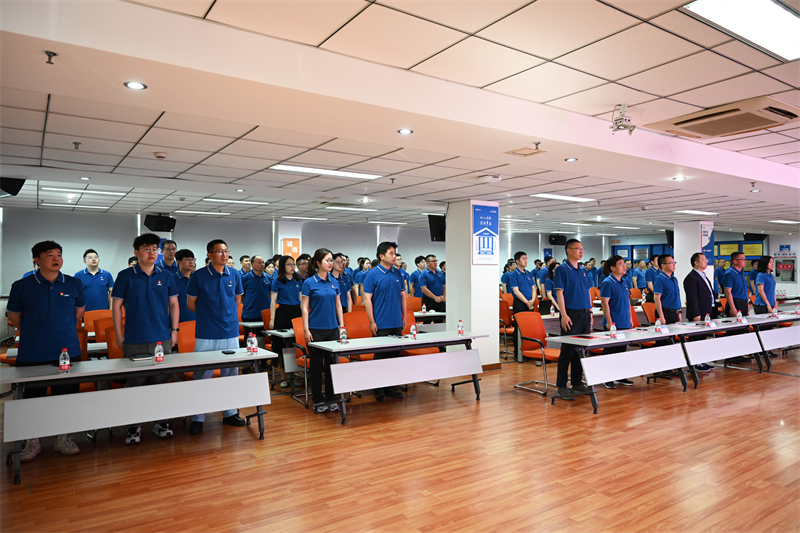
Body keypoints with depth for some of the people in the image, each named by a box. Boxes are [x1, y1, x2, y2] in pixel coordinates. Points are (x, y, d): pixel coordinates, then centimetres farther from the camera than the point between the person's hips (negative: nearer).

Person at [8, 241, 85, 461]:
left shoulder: (74, 284, 3)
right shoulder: (22, 286, -2)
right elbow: (14, 316, 9)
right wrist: (34, 334, 12)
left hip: (68, 352, 2)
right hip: (32, 355, -1)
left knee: (66, 396, 9)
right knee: (32, 398, 7)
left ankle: (64, 438, 25)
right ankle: (33, 441, 25)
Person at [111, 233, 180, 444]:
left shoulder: (166, 276, 7)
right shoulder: (125, 276, 0)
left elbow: (174, 304, 13)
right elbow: (116, 306, 2)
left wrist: (174, 330, 6)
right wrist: (119, 336, -1)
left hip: (163, 339, 2)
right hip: (134, 341, -2)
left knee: (161, 382, 8)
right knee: (135, 383, 3)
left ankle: (161, 422, 21)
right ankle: (134, 427, 16)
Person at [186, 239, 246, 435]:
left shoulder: (234, 274, 5)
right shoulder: (199, 276, -5)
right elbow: (191, 303, 4)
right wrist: (209, 315, 9)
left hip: (231, 332, 4)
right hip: (206, 335, -3)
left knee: (230, 374, 12)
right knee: (202, 376, 2)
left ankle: (230, 413, 25)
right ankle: (197, 418, 14)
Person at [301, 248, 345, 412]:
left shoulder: (334, 282, 8)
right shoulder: (309, 283, -6)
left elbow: (338, 305, 12)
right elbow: (304, 308, -6)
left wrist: (342, 326, 7)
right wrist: (306, 330, -11)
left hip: (332, 329, 4)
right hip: (316, 329, -4)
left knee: (332, 363, 8)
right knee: (316, 365, 4)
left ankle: (331, 399, 19)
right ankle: (318, 401, 15)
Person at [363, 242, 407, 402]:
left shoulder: (398, 274, 9)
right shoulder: (373, 274, -7)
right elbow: (367, 299, -9)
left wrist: (404, 317, 11)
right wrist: (372, 321, -12)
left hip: (397, 323, 5)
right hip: (381, 324, -5)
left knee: (395, 355, 10)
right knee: (381, 356, 2)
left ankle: (390, 387, 22)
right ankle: (379, 389, 14)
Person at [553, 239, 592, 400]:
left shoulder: (584, 270, 14)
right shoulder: (562, 269, -7)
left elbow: (587, 292, 19)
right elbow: (559, 293, -12)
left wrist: (590, 312, 13)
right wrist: (564, 315, -18)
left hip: (584, 313, 7)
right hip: (571, 314, -7)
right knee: (567, 351, -5)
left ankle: (577, 383, 20)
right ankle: (561, 387, 1)